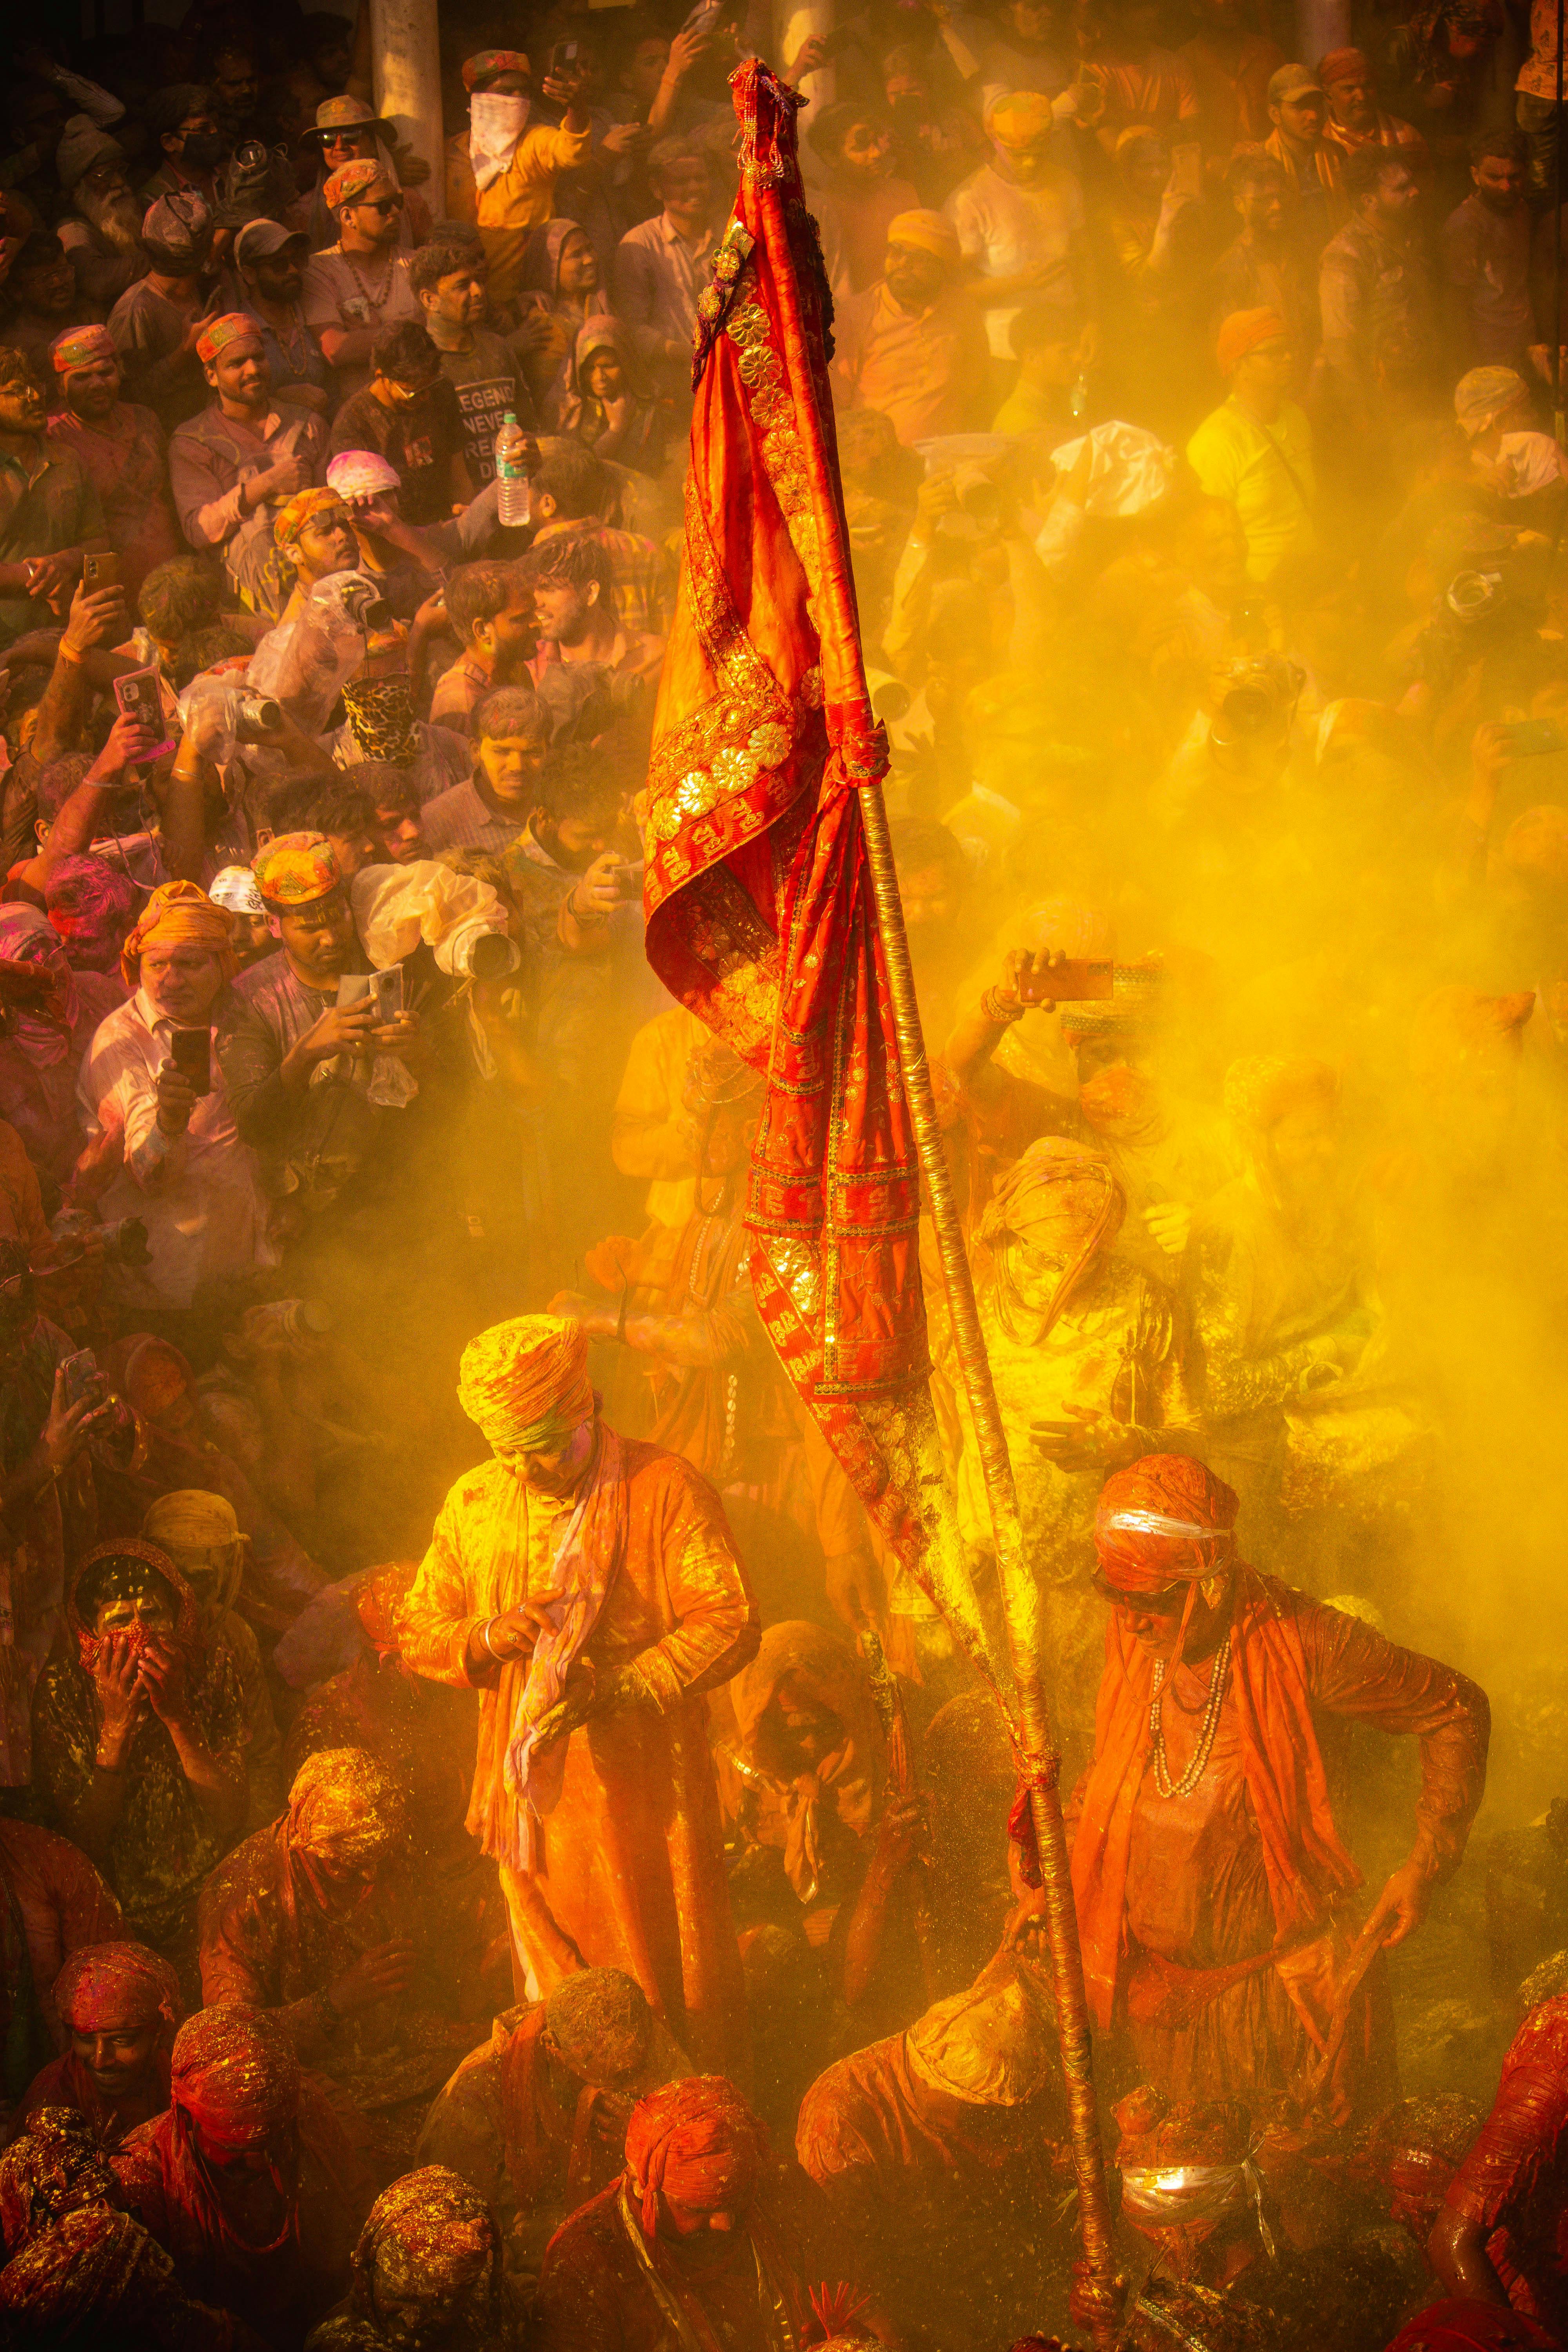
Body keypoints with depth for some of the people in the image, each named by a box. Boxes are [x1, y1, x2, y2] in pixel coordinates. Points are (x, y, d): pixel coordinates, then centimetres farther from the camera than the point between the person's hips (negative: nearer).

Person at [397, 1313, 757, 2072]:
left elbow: (730, 1621, -12)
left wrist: (620, 1686, -23)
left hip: (644, 1790, -3)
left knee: (676, 1994, 5)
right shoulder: (474, 1503, 6)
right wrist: (486, 1638, -11)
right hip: (534, 1796, 3)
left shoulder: (664, 1488, -7)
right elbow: (417, 1633, 11)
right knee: (556, 1998, 11)